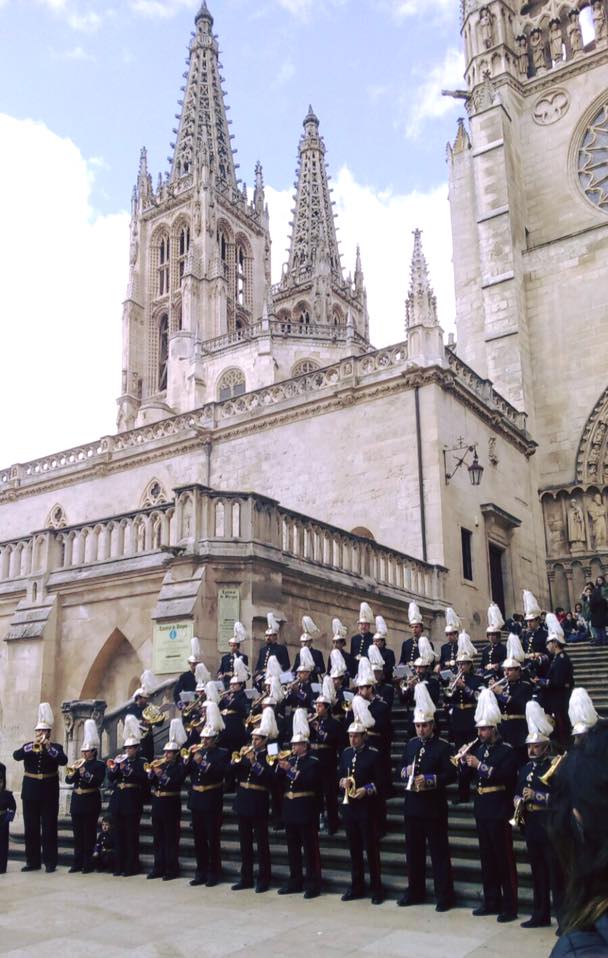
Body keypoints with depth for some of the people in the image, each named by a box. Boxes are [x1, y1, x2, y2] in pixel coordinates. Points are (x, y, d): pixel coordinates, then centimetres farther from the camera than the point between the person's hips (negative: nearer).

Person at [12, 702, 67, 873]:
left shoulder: (56, 747, 2)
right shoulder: (28, 746, 7)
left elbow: (63, 760, -16)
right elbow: (16, 756, -12)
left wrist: (49, 747, -24)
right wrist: (32, 746, -24)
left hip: (49, 794, -2)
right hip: (30, 793, 2)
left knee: (49, 828, 0)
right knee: (31, 829, 7)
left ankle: (50, 862, 6)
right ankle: (32, 862, 17)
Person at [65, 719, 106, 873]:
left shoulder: (99, 765, -4)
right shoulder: (79, 764, 12)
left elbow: (98, 781, -16)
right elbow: (68, 781, 7)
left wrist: (85, 774, -22)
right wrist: (71, 773, -13)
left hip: (91, 802, -6)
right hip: (77, 801, 6)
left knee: (89, 833, -2)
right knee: (77, 833, 9)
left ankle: (88, 863, 5)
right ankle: (78, 862, 18)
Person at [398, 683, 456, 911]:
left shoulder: (443, 746, -9)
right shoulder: (411, 744, 9)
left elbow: (450, 774, -14)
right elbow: (402, 768, 17)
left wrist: (429, 779, -25)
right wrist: (406, 772, -5)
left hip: (434, 807, -6)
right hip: (412, 805, 6)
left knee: (439, 851, 2)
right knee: (413, 850, 13)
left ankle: (444, 896, 11)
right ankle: (415, 891, 26)